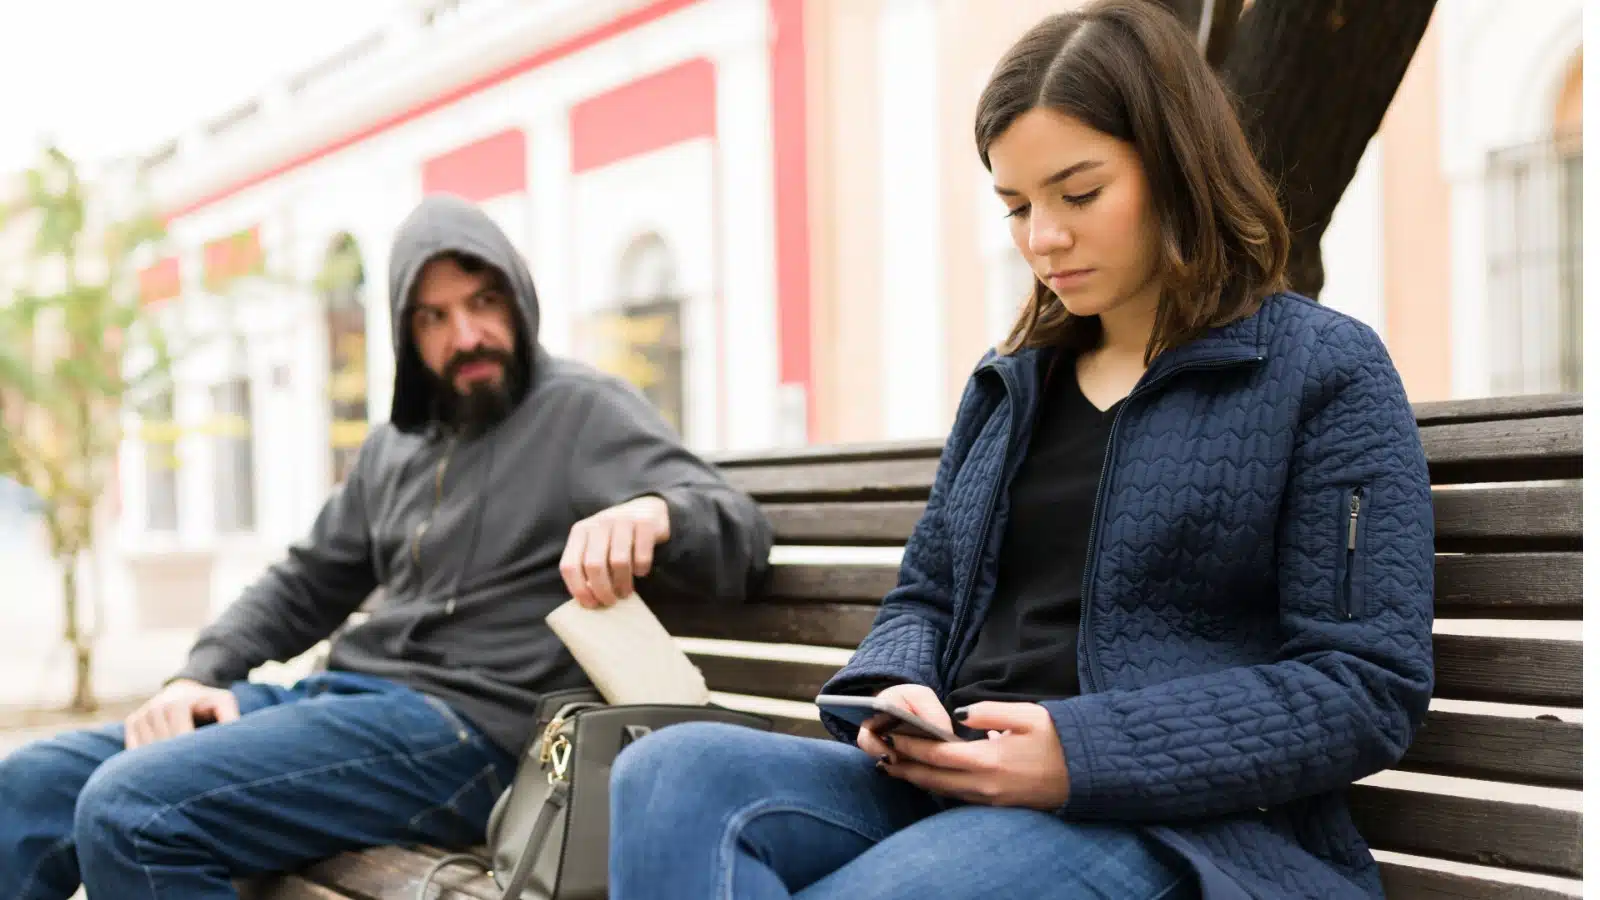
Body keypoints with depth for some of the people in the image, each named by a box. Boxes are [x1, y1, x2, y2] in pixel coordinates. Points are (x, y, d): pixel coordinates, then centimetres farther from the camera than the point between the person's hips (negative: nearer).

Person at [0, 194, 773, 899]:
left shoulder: (583, 411, -2)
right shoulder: (394, 447, 20)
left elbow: (741, 537, -13)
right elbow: (305, 587, 26)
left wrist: (654, 512, -37)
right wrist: (203, 673, 7)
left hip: (467, 731, -8)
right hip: (342, 695, 8)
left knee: (130, 811, -25)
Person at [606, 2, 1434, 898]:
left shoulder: (1326, 370, 1)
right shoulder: (1007, 387, 20)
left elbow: (1369, 689, -7)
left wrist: (1084, 754, -18)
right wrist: (894, 693, -3)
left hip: (1182, 824, -6)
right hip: (954, 793, 6)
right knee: (673, 773, -24)